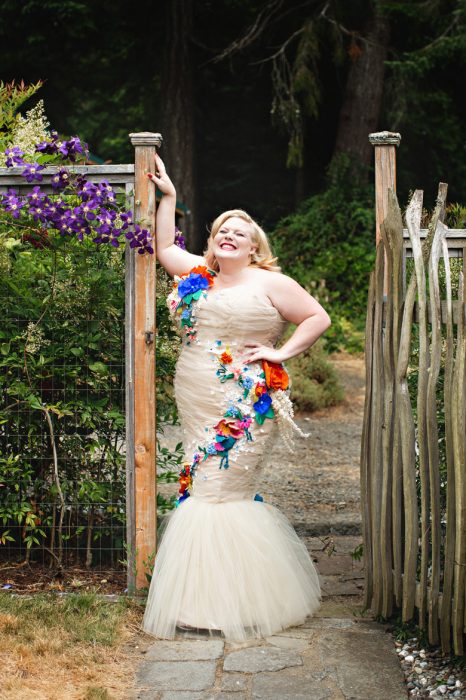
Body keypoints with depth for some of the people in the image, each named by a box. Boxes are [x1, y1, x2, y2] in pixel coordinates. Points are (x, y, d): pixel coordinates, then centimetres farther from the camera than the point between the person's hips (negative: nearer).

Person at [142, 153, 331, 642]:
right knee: (211, 490, 7)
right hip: (197, 406, 6)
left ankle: (219, 601, 0)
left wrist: (280, 352, -7)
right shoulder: (197, 275, 15)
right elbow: (164, 246, 28)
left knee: (216, 494, -9)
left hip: (242, 406, -6)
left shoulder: (270, 283, 0)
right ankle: (207, 596, 17)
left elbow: (318, 318, 1)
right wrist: (167, 194, 24)